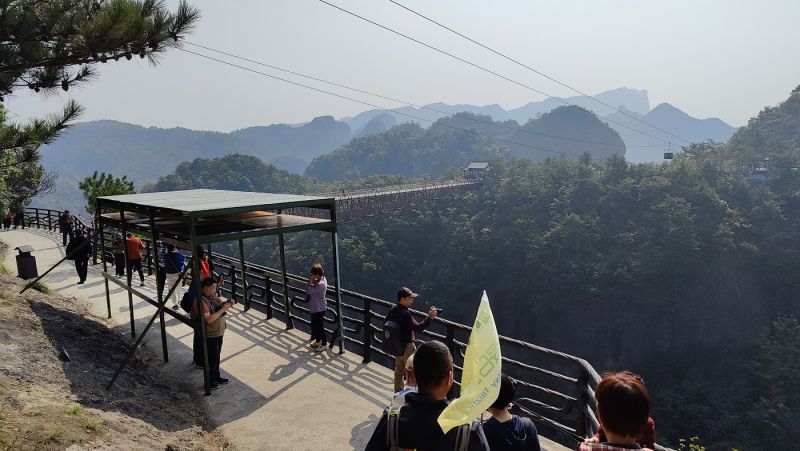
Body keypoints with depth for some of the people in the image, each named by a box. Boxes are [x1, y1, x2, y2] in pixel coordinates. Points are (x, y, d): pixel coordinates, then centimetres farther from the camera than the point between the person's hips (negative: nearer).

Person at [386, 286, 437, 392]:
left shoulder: (392, 310, -2)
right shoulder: (405, 314, -28)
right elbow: (418, 328, -31)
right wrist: (429, 317, -33)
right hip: (407, 347, -9)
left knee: (399, 371, 22)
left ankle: (398, 393, 35)